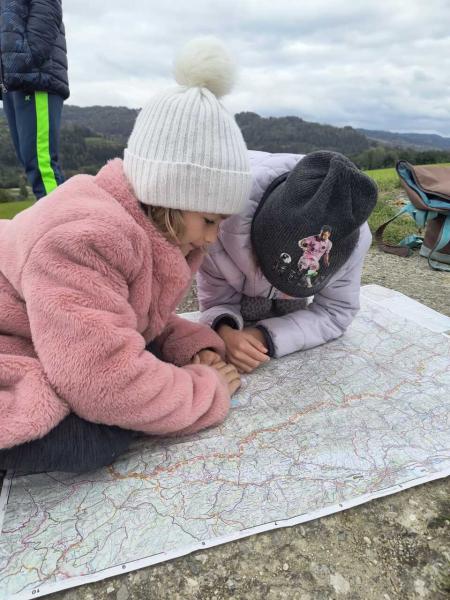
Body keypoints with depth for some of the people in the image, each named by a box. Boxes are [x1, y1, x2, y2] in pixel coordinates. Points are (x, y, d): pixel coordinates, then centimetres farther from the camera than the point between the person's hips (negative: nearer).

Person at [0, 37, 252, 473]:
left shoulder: (145, 226, -2)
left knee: (159, 357, -7)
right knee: (99, 438, -29)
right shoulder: (85, 238, -32)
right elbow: (107, 384, -36)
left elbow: (147, 322, 6)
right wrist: (206, 392, -21)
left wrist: (196, 347, -12)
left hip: (57, 356, 9)